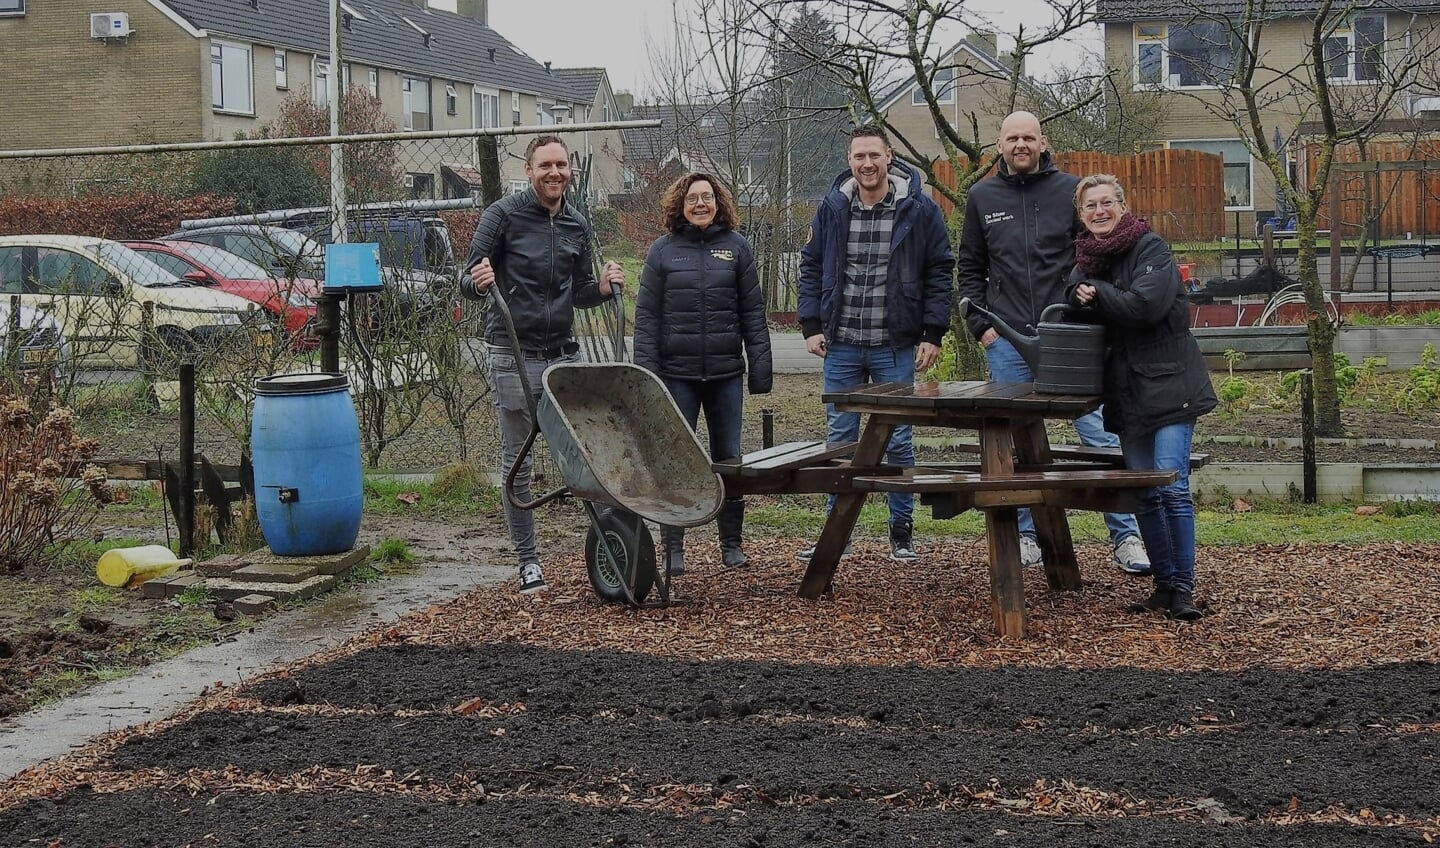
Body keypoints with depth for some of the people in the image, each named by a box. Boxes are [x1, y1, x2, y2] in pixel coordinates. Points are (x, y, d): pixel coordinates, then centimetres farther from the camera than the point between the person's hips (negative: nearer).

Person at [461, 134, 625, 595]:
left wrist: (602, 286, -3)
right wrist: (478, 281, -26)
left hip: (565, 354, 4)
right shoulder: (503, 214, -5)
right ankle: (528, 562, 12)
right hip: (514, 357, -4)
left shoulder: (578, 224, 11)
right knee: (517, 463, 3)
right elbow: (469, 283, -3)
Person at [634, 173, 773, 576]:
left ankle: (731, 543, 18)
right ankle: (673, 548, 7)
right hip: (677, 373, -1)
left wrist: (760, 363, 1)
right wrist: (645, 371, -5)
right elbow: (647, 315, 2)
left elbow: (753, 311, 7)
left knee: (729, 457, 8)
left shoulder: (736, 247, 6)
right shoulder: (663, 250, 3)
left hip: (726, 373, 1)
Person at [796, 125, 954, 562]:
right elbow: (810, 266, 11)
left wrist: (933, 334, -6)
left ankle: (902, 531, 16)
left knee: (897, 441, 5)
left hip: (896, 349, -2)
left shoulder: (919, 210, -3)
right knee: (840, 440, 8)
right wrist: (811, 325, 2)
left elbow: (939, 272, 0)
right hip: (841, 346, 2)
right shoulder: (832, 209, 4)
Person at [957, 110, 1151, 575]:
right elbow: (970, 267, 14)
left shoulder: (1070, 190, 3)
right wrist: (980, 323, 4)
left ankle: (1125, 537, 1)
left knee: (1101, 434, -4)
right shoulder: (982, 197, 10)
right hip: (1007, 340, 2)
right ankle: (1025, 535, 18)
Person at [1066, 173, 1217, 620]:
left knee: (1172, 489, -12)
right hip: (1126, 394, 7)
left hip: (1168, 386, -7)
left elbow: (1146, 305, -21)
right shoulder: (1085, 256, 13)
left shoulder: (1150, 248, -8)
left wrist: (1097, 294, -10)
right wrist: (1079, 294, -11)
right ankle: (1164, 585, 17)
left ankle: (1182, 588, -5)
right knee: (1144, 495, 8)